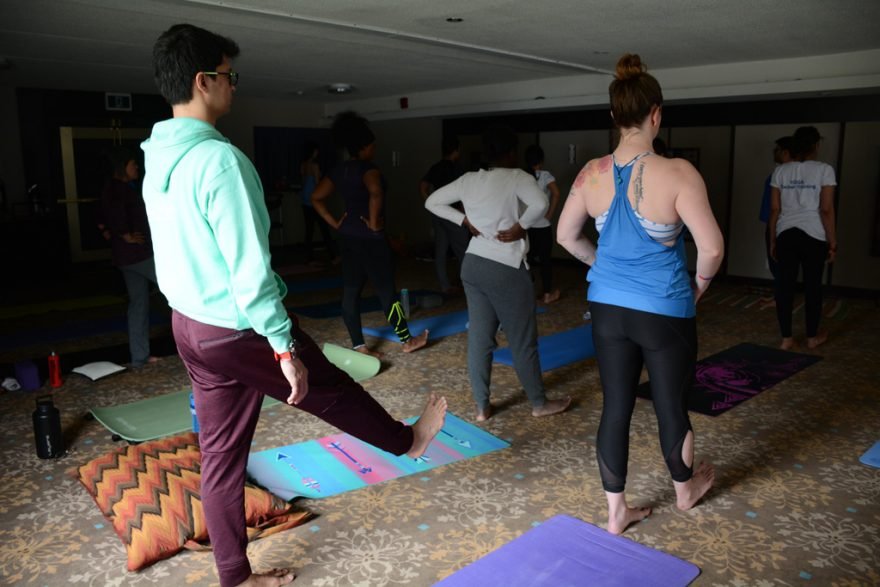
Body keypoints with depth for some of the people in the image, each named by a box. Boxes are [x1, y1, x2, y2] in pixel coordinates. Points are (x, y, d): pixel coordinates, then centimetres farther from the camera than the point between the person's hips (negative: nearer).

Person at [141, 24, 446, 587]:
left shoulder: (157, 157, 6)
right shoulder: (220, 159, -24)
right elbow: (251, 270, -25)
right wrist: (287, 347, -19)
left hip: (189, 326, 8)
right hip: (238, 330, -8)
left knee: (221, 454, 16)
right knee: (331, 389, 16)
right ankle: (407, 440, 43)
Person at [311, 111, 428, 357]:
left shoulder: (339, 171, 9)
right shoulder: (368, 169, -16)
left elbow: (316, 197, 12)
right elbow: (376, 194, -36)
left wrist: (334, 223, 9)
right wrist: (374, 223, -23)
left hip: (349, 237, 8)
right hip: (370, 238, -8)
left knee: (350, 291, 8)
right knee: (386, 290, 2)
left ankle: (359, 346, 15)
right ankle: (407, 340, 16)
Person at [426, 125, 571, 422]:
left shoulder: (469, 179, 6)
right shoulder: (516, 177, -10)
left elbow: (432, 202, 13)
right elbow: (540, 204, -29)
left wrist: (464, 220, 8)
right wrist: (521, 227, -14)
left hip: (473, 265, 6)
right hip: (506, 269, -6)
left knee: (479, 337, 11)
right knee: (523, 340, 8)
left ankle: (482, 407, 18)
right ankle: (539, 403, 23)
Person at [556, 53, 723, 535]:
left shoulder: (592, 174, -4)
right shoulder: (677, 173, -19)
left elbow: (565, 235, 8)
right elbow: (712, 248, -18)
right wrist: (700, 282, 2)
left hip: (608, 307, 4)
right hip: (665, 311, -4)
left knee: (615, 407, 13)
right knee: (672, 407, 17)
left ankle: (616, 512, 26)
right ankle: (685, 489, 44)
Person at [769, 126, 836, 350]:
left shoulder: (781, 171, 4)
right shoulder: (824, 170, -5)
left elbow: (774, 209, 4)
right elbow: (826, 210, -9)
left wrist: (772, 240, 11)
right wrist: (833, 243, -2)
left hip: (786, 234, 3)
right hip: (814, 235, -2)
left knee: (785, 285, 5)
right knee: (812, 286, 10)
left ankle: (786, 338, 9)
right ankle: (812, 337, 23)